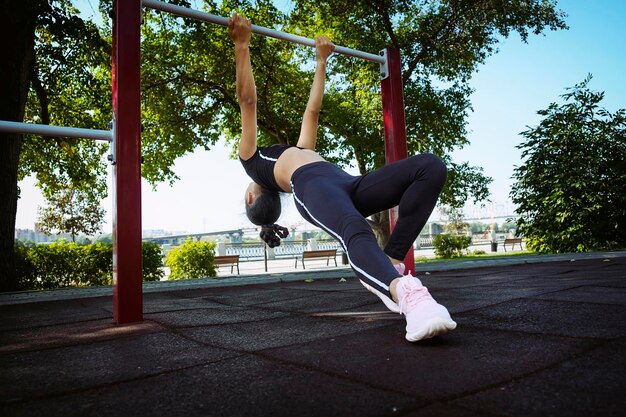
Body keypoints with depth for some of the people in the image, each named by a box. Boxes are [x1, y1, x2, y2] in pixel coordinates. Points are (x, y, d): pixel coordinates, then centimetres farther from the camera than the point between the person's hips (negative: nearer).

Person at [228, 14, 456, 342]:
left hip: (347, 184, 6)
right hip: (310, 186, -6)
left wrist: (321, 61, 56)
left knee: (430, 167, -19)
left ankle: (390, 264, -22)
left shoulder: (298, 150, 45)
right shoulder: (253, 163, 30)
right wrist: (242, 45, 30)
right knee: (356, 233, -40)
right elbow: (248, 102, 29)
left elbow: (312, 110, 50)